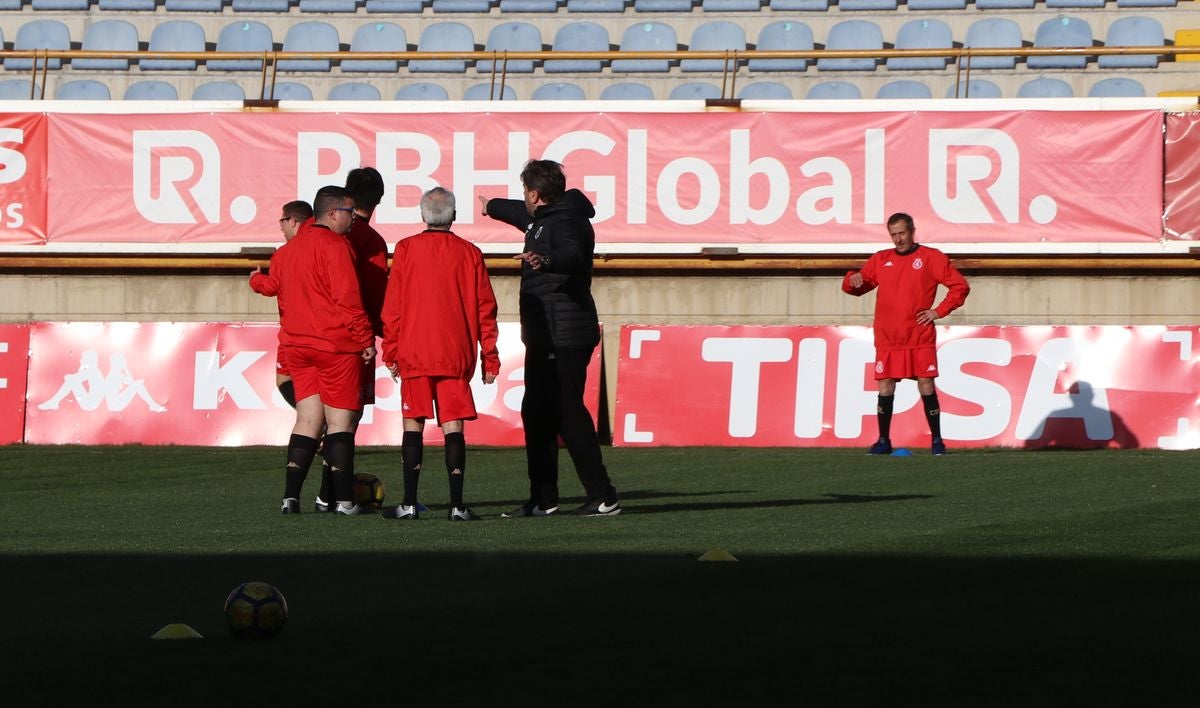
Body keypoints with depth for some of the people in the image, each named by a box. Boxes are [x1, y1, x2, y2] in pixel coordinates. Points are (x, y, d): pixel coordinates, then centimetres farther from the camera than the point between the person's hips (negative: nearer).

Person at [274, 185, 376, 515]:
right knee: (341, 422, -3)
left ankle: (290, 497, 1)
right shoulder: (334, 246, -12)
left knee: (308, 421, 9)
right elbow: (348, 299, -16)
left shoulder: (292, 247, 14)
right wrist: (366, 339, -11)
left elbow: (284, 298, 20)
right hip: (336, 345, -7)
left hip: (297, 345, 7)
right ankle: (345, 501, -4)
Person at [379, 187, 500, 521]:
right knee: (453, 425, 0)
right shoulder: (469, 253, 2)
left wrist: (390, 352, 8)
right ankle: (457, 505, -5)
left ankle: (409, 503, 1)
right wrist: (490, 358, 9)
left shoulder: (406, 249, 0)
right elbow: (485, 308, 3)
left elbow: (392, 305, 1)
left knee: (413, 424, 5)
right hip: (456, 354, 0)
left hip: (414, 352, 0)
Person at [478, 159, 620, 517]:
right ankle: (543, 499, 18)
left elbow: (571, 254, -36)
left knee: (568, 413, -14)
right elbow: (522, 215, 42)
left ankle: (603, 497, -15)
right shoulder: (542, 218, 18)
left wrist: (547, 259, -57)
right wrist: (492, 206, 60)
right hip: (545, 338, 11)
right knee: (536, 413, 13)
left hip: (565, 338, -11)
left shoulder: (566, 221, -14)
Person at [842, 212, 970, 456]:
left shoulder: (931, 258, 3)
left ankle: (936, 440, 2)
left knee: (926, 386, -5)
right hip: (887, 339, 3)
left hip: (920, 338, -3)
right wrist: (853, 280, -7)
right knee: (885, 388, 1)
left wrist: (939, 311, -5)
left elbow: (960, 286, 3)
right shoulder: (881, 260, 13)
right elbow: (856, 287, 17)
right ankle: (883, 441, 9)